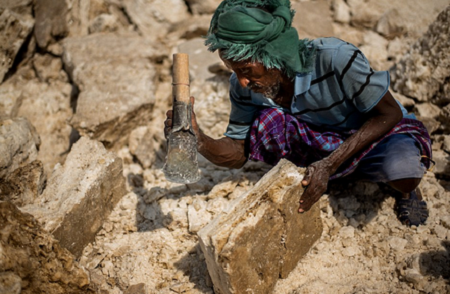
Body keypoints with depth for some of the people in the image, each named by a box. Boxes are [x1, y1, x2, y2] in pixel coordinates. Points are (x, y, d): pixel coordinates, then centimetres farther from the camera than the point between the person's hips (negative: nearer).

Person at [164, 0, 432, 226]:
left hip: (377, 133, -2)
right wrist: (199, 141, -32)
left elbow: (389, 113, -22)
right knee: (267, 120, -28)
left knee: (402, 169, -37)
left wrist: (329, 164, -31)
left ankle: (407, 189, 2)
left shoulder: (334, 59, -33)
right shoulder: (243, 88, -18)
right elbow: (237, 155, -9)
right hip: (319, 145, 3)